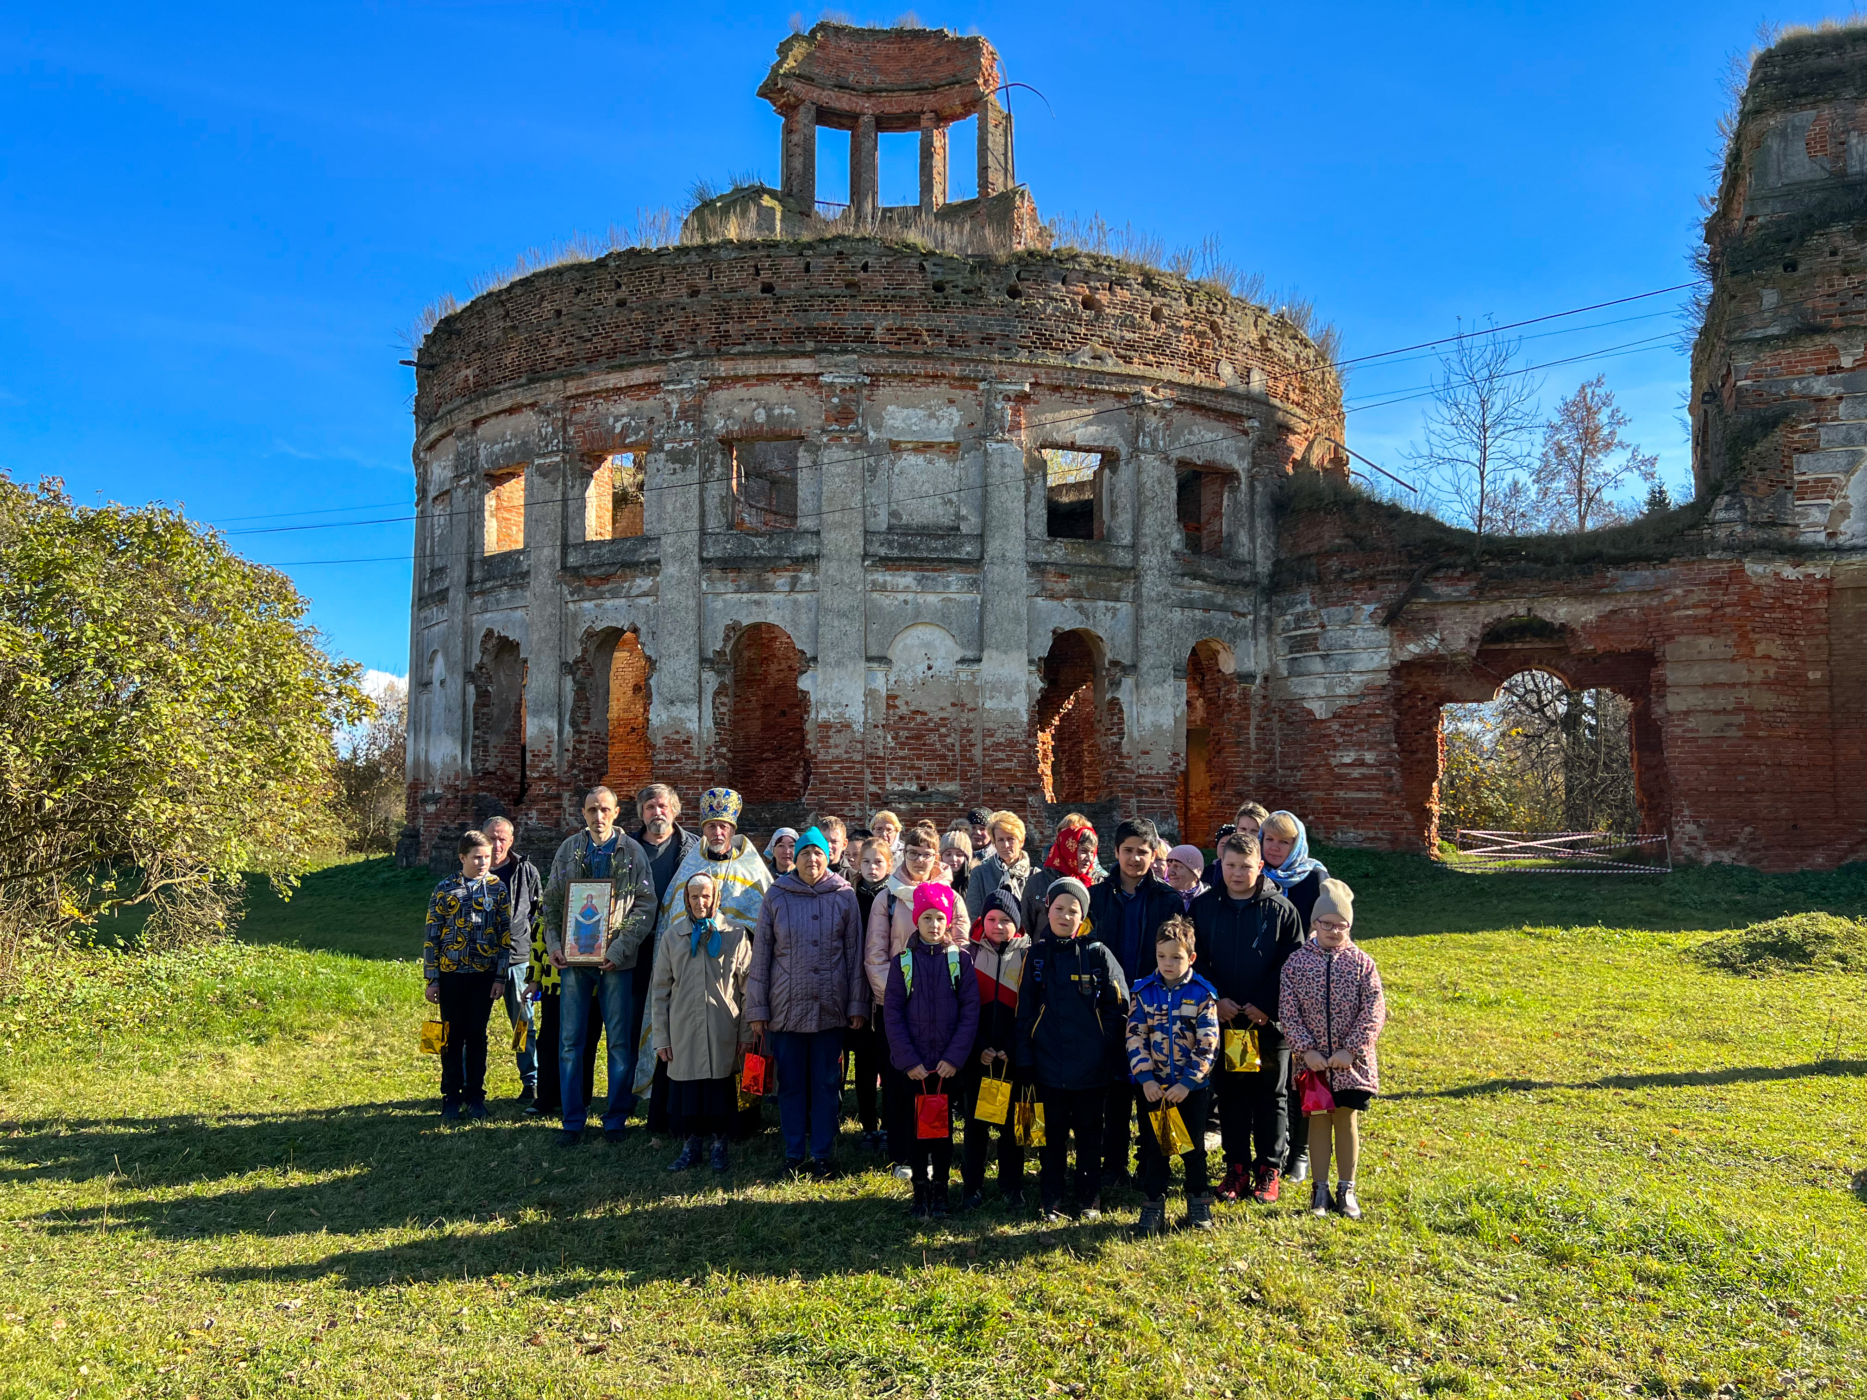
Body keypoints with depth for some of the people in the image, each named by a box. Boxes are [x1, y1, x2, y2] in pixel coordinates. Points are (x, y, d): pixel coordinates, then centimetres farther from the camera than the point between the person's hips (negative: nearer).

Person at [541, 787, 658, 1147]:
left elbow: (646, 905, -3)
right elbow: (551, 901, 12)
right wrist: (553, 944, -2)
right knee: (570, 1042, 5)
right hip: (573, 957, 2)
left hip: (616, 960, -2)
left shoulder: (632, 851, 0)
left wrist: (621, 949, -12)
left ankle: (616, 1118, 16)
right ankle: (573, 1120, 15)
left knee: (620, 1042, 4)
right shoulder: (568, 850, 8)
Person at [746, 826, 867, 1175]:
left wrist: (857, 1004, 0)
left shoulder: (844, 896, 3)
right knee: (790, 1082, 7)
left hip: (830, 1006, 0)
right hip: (787, 1006, 0)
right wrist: (756, 1008, 0)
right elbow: (760, 954, 3)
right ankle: (793, 1154, 18)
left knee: (827, 1082, 5)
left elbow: (855, 953, 3)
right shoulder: (776, 896, 3)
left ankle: (822, 1154, 15)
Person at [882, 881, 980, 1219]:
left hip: (948, 1064, 0)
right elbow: (893, 1014, -2)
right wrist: (908, 1060, -10)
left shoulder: (960, 959, -2)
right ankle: (920, 1191, 21)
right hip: (912, 1064, 1)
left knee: (944, 1127, 8)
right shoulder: (903, 962, 0)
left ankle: (939, 1191, 21)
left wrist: (955, 1057, -13)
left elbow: (970, 1011, -5)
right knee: (916, 1127, 8)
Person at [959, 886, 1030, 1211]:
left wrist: (1012, 1048, -10)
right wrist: (979, 1047, -8)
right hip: (977, 1055, 1)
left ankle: (1012, 1186, 20)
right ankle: (972, 1186, 17)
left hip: (1014, 1056, 0)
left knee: (1011, 1123, 7)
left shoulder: (1028, 956, 2)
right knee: (975, 1122, 6)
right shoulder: (971, 954, 3)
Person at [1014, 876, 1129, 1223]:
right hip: (1048, 1065, 1)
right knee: (1052, 1134, 10)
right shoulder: (1037, 955, 2)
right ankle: (1051, 1201, 22)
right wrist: (1025, 1058, -1)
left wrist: (1112, 1056, -5)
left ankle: (1089, 1200, 25)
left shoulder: (1097, 954, -2)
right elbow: (1024, 1011, 4)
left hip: (1091, 1065, -1)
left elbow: (1119, 1008, -1)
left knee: (1089, 1133, 11)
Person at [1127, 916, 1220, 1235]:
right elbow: (1135, 1037, -5)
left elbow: (1208, 1044, -11)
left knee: (1194, 1145, 12)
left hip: (1192, 1086, -1)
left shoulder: (1202, 994, -9)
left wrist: (1188, 1082, -16)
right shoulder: (1144, 992, -4)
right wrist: (1146, 1077, -14)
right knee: (1154, 1145, 9)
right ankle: (1154, 1205, 20)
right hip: (1153, 1085, 1)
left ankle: (1198, 1202, 29)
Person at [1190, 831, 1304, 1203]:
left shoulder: (1280, 909, -2)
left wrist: (1266, 1005, -14)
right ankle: (1237, 1168, 20)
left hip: (1269, 1021, -1)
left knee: (1271, 1096, 7)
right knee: (1229, 1095, 9)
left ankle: (1269, 1170, 19)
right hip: (1221, 1020, 2)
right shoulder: (1203, 907, 3)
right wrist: (1215, 999, -11)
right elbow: (1194, 960, 2)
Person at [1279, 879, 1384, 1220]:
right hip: (1312, 1061, 0)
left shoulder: (1362, 963, -3)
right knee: (1318, 1120, 9)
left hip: (1351, 1062, 0)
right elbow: (1288, 1012, -4)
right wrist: (1306, 1049, -12)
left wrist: (1352, 1050, -13)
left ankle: (1346, 1189, 21)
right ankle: (1320, 1188, 20)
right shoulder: (1297, 962, -3)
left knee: (1347, 1120, 9)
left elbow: (1374, 1012, -6)